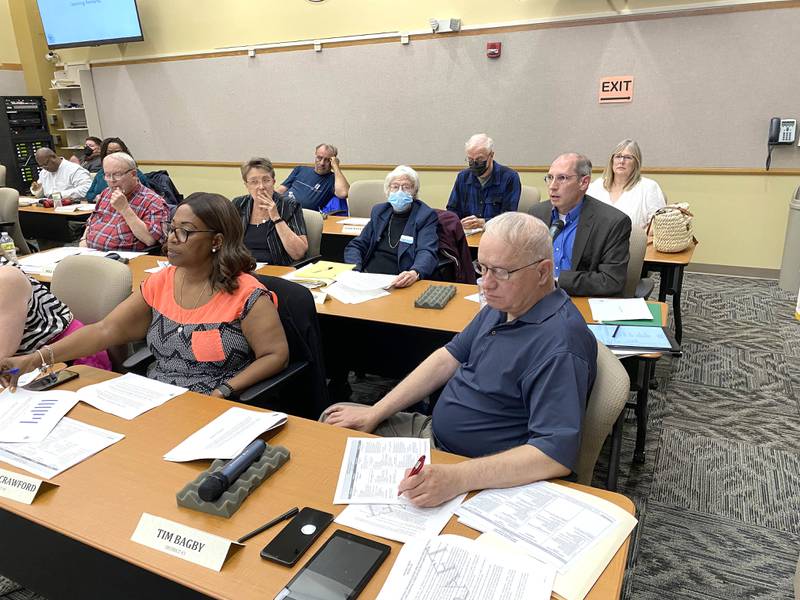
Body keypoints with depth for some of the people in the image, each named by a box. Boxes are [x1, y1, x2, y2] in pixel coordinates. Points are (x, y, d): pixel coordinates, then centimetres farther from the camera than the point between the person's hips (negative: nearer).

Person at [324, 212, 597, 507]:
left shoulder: (559, 347, -28)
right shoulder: (503, 303, 1)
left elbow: (558, 454, -33)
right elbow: (448, 359, 6)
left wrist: (457, 478, -41)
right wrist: (374, 414, 2)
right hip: (433, 432, 9)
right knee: (333, 420, 12)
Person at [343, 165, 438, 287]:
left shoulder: (426, 215, 3)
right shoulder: (379, 211, 18)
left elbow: (427, 253, -11)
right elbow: (356, 246, 17)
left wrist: (414, 273, -34)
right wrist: (354, 272, -4)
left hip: (397, 283, -4)